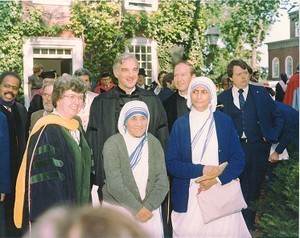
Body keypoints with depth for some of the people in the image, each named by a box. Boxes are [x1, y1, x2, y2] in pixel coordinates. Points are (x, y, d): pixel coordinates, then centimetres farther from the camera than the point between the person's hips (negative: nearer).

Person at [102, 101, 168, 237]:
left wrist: (147, 207, -13)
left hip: (150, 211, 3)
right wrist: (137, 209, -14)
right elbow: (114, 184, -14)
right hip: (118, 208, -3)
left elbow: (162, 182, -1)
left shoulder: (154, 144, 4)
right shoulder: (112, 144, -8)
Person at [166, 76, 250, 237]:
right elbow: (171, 163, -1)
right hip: (189, 197, 0)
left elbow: (239, 159, 2)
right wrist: (201, 170, -14)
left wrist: (218, 179, -14)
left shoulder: (224, 121, 5)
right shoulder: (180, 124, 4)